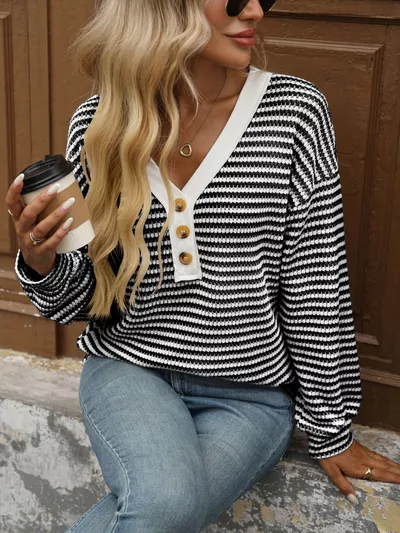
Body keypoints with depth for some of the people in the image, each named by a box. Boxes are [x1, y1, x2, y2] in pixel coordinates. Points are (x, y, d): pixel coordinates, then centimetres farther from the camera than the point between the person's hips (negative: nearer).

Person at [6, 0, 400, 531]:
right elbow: (86, 297, 4)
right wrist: (41, 264, -18)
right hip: (129, 368, 0)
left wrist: (329, 430, 2)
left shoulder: (295, 110, -10)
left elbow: (316, 289, -5)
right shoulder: (98, 123, -4)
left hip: (251, 393, 0)